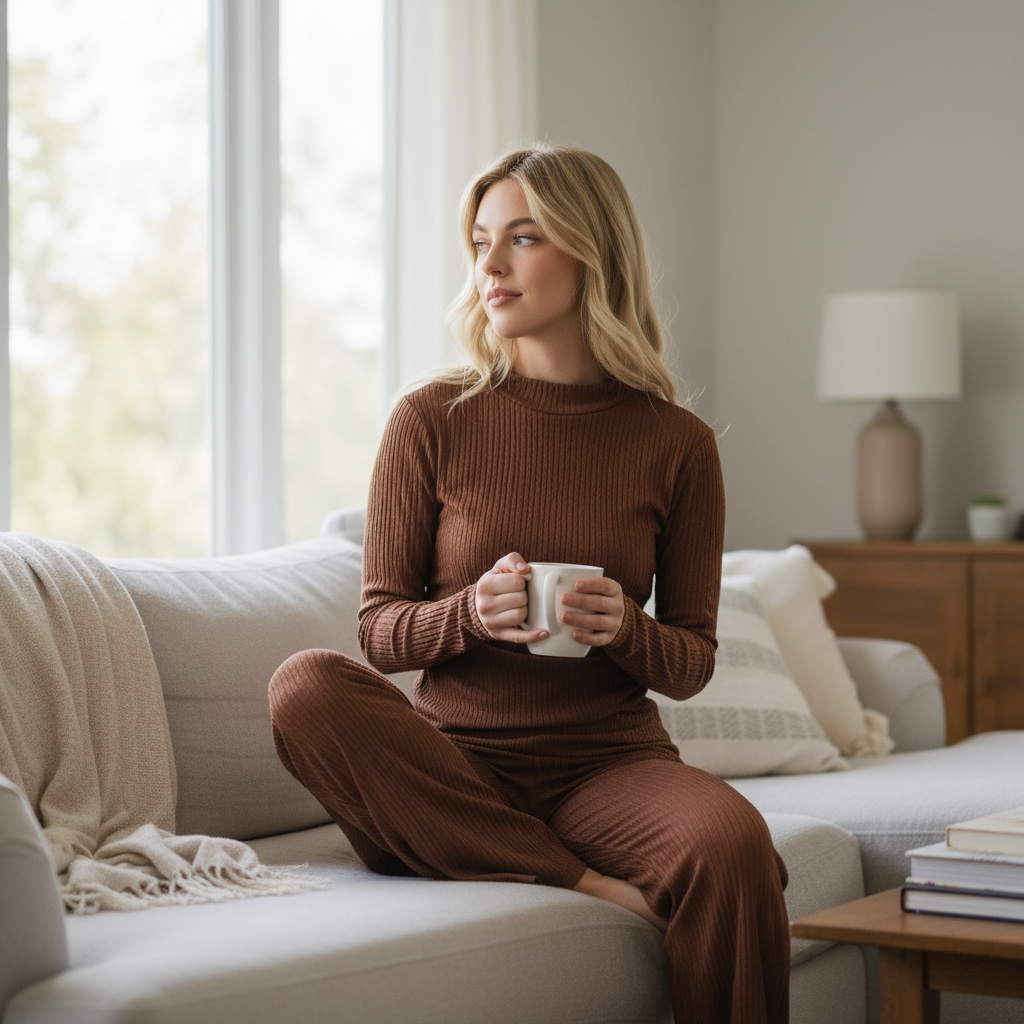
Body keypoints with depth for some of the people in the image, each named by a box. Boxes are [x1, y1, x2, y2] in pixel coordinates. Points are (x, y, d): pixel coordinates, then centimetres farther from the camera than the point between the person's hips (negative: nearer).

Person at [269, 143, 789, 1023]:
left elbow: (692, 663, 8)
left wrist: (624, 629, -15)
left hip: (609, 758, -1)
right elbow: (380, 630, 4)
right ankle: (589, 887, -28)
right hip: (454, 767, 1)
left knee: (732, 843, -34)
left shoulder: (675, 443, 3)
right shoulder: (433, 420, 1)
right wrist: (472, 613, -17)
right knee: (307, 687, -30)